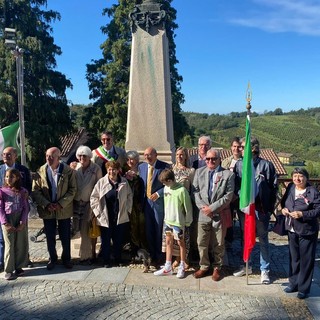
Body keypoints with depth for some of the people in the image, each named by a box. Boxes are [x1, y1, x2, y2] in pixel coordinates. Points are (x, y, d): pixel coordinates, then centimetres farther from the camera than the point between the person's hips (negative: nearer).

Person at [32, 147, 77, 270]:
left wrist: (61, 204, -17)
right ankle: (52, 259, 31)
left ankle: (66, 259, 28)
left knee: (65, 237, 9)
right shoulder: (41, 172, -4)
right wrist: (46, 204, -15)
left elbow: (73, 190, -8)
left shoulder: (68, 171, -8)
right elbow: (35, 191, -3)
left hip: (64, 209, -1)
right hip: (47, 210, 2)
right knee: (50, 237, 12)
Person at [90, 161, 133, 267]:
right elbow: (94, 198, 2)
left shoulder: (124, 182, 0)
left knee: (118, 240, 11)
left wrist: (127, 209, 5)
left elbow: (129, 196, 11)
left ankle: (118, 260, 28)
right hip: (105, 218, -1)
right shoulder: (101, 182, -4)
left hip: (121, 218, 1)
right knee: (105, 241, 8)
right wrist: (98, 212, -3)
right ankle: (106, 261, 23)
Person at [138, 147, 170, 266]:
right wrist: (142, 198, 4)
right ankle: (151, 255, 26)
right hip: (146, 201, 4)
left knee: (158, 229, 5)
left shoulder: (164, 166, -9)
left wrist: (158, 194, -15)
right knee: (148, 230, 11)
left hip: (159, 201, -4)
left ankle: (158, 256, 20)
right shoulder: (141, 166, 6)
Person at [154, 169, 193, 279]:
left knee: (181, 243, 9)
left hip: (178, 221, -7)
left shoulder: (182, 190, -21)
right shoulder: (166, 188, 0)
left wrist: (188, 222, -7)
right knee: (168, 242, 13)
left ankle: (182, 267, 24)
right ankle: (167, 268, 24)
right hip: (168, 220, 7)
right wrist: (165, 216, 12)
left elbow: (188, 207, -14)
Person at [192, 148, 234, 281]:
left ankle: (217, 267, 28)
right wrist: (202, 206, -11)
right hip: (203, 214, 3)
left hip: (220, 214, -2)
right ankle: (204, 266, 27)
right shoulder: (199, 172, 6)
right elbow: (196, 191, 4)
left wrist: (212, 207, -13)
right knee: (202, 242, 9)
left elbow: (228, 196, -10)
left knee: (218, 244, 10)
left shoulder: (228, 174, -5)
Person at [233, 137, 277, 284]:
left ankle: (265, 270, 21)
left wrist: (270, 207, -6)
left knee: (263, 239, 8)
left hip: (261, 208, -3)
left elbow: (273, 187, -4)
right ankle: (246, 266, 32)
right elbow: (235, 185, 5)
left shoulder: (266, 165, -6)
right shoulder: (239, 164, 2)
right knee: (245, 238, 15)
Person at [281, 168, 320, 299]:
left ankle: (304, 288, 17)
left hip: (307, 231, -6)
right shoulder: (290, 188, 3)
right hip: (292, 230, 6)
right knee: (294, 258, 17)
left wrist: (302, 214, -23)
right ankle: (294, 283, 33)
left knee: (306, 260, 5)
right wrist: (283, 208, -2)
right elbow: (284, 201, 18)